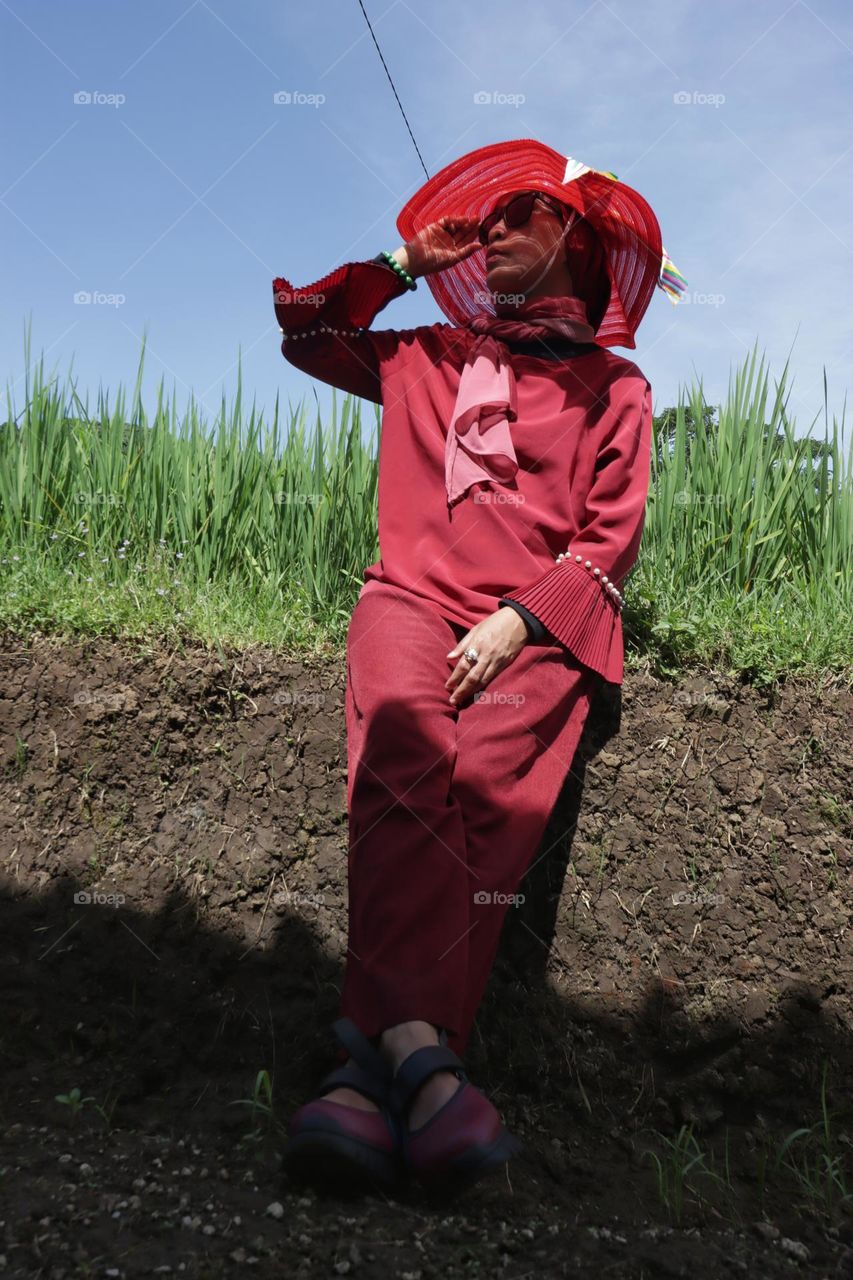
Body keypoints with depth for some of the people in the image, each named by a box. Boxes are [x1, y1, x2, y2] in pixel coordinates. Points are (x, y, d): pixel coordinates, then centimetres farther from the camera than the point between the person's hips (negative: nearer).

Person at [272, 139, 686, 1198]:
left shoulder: (611, 384, 20)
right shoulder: (424, 357, 29)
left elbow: (612, 534, 8)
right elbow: (304, 330, 38)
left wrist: (518, 619, -8)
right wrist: (404, 262, 31)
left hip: (540, 623, -1)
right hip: (416, 595, 2)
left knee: (490, 784, -32)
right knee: (403, 754, -33)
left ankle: (371, 1069, -42)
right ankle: (419, 1052, -46)